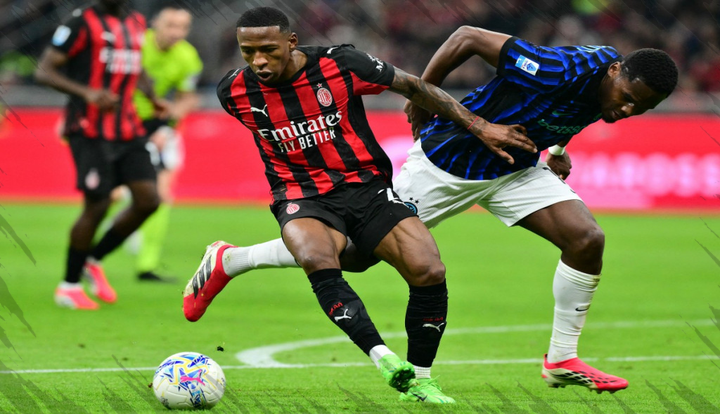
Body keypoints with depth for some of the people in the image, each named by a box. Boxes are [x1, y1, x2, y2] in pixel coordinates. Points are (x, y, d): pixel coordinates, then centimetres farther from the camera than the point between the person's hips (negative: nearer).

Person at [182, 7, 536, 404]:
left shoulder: (341, 65, -11)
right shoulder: (234, 91, -6)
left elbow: (412, 86, 0)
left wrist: (480, 127, 0)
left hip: (365, 185, 1)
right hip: (302, 196, 0)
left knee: (429, 272, -18)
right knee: (317, 261, -36)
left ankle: (417, 379, 1)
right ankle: (383, 357, -45)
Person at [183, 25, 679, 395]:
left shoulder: (610, 89, -9)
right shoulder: (563, 70, -34)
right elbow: (469, 37, -27)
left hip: (513, 168, 7)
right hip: (447, 162, -7)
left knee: (587, 239, -11)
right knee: (353, 253, -2)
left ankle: (562, 361, 4)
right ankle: (231, 262, 15)